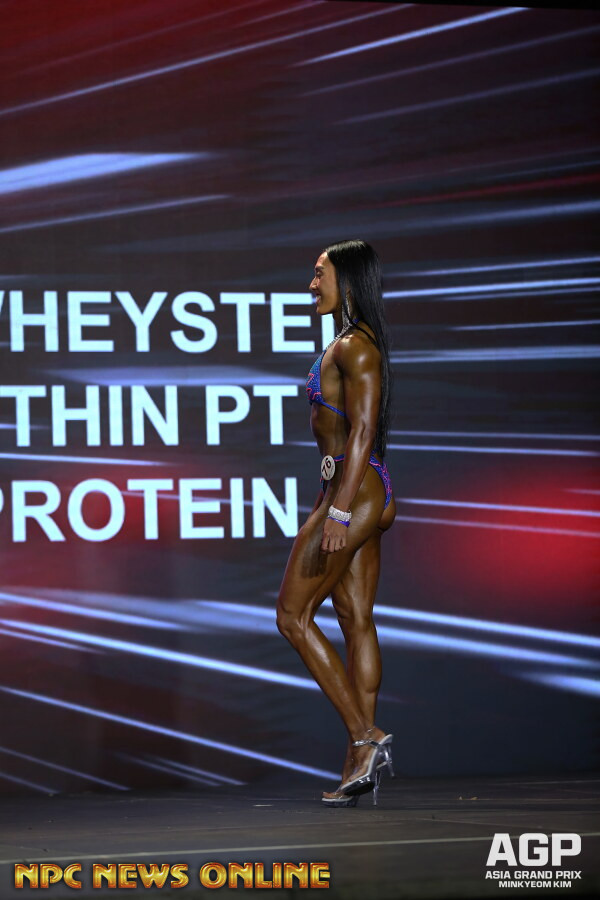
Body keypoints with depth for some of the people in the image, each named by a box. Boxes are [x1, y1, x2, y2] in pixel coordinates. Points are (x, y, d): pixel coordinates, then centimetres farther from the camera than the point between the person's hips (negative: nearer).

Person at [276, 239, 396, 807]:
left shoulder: (354, 347, -13)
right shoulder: (349, 344, 18)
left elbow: (362, 431, -21)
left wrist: (338, 511, -24)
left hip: (354, 492, -10)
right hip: (363, 494, 10)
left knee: (293, 615, -6)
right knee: (356, 621, 7)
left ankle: (366, 739, -8)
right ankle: (361, 764, 7)